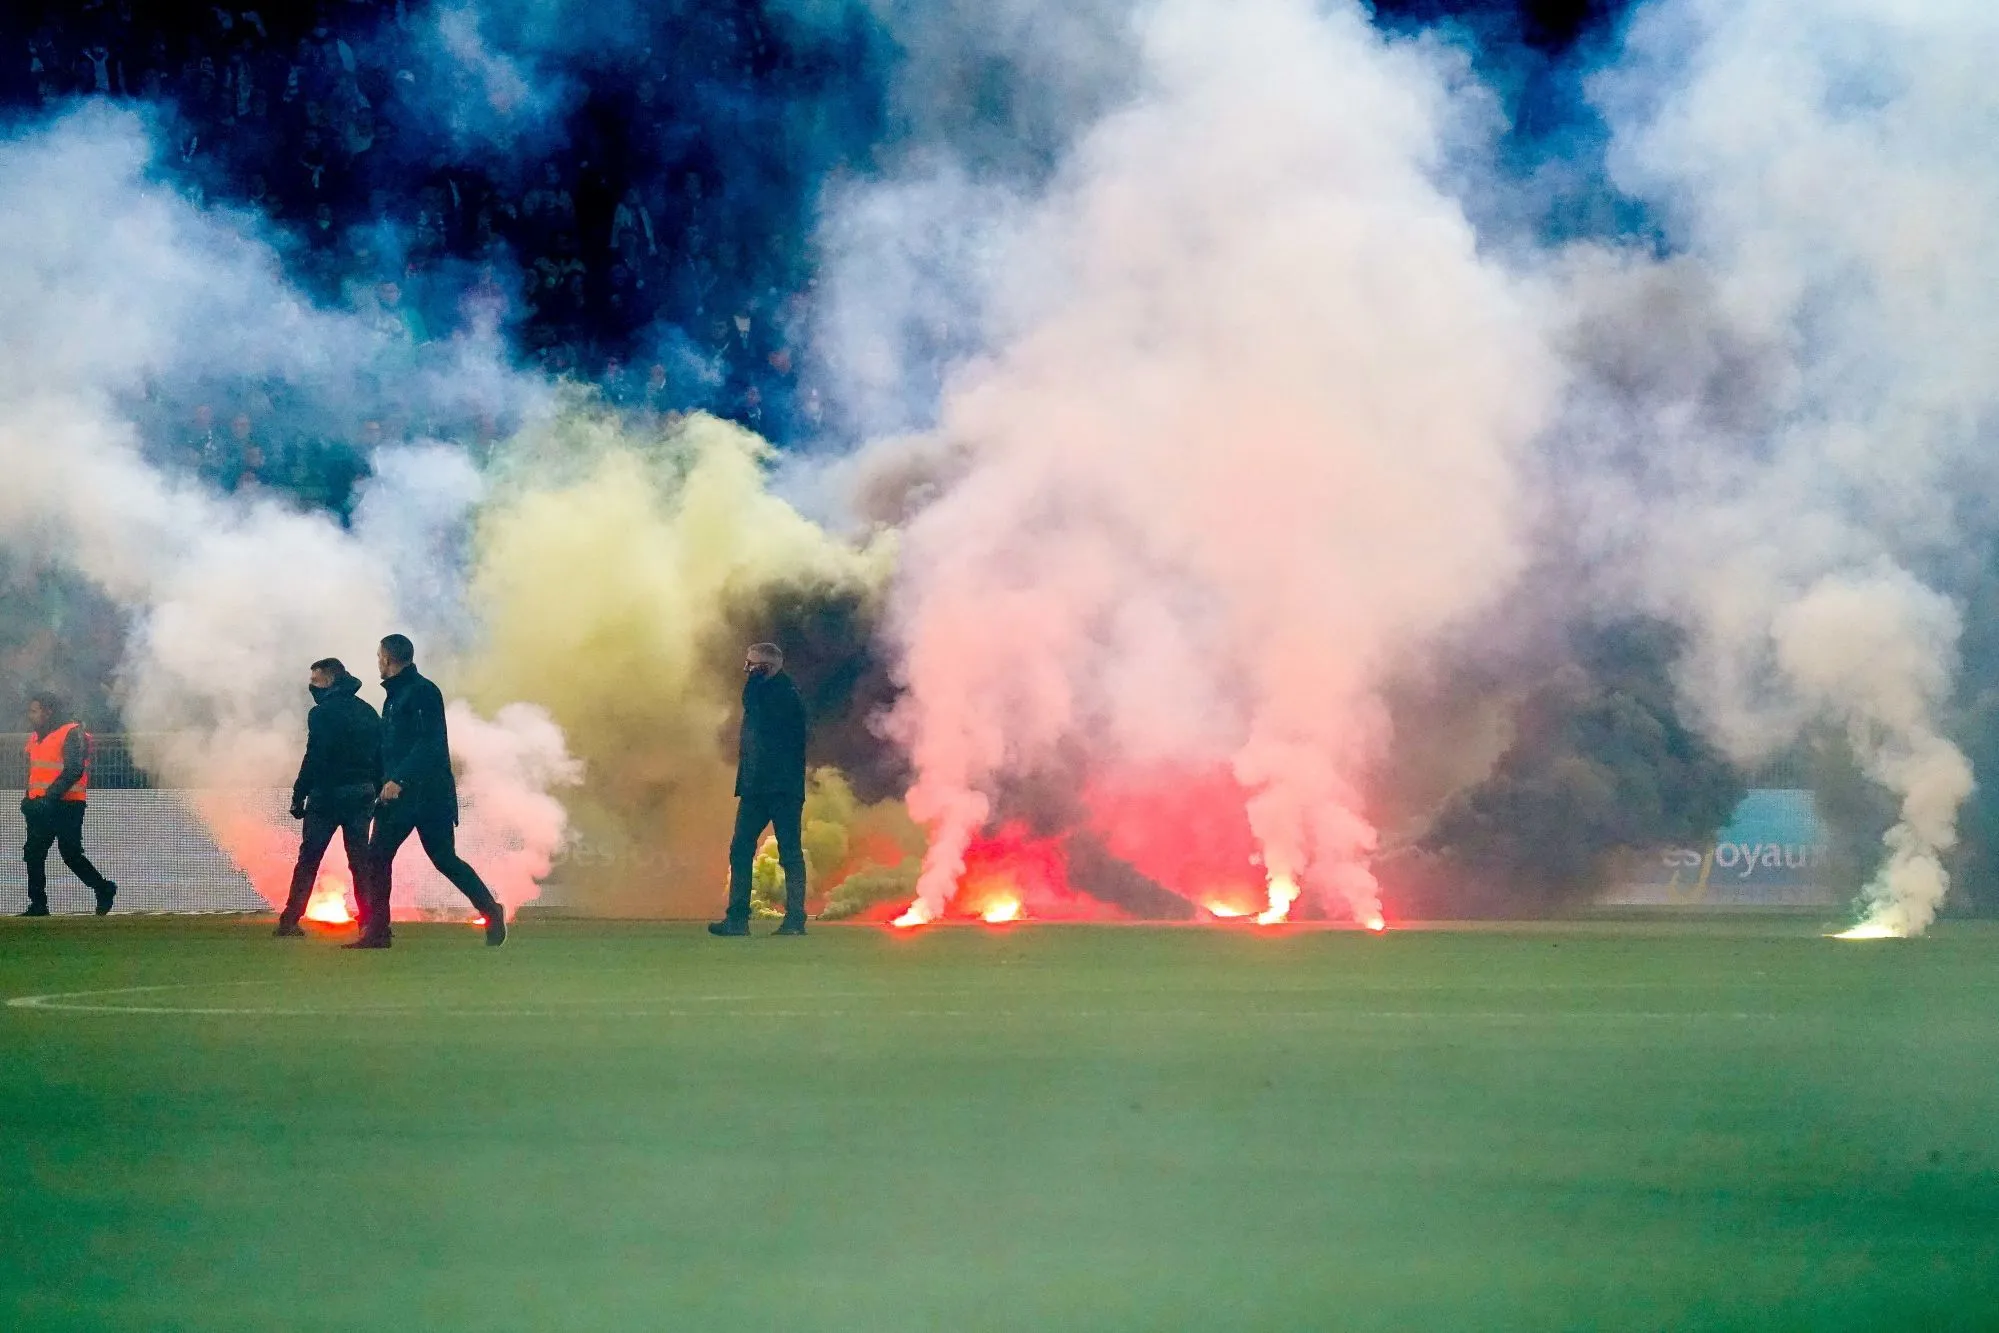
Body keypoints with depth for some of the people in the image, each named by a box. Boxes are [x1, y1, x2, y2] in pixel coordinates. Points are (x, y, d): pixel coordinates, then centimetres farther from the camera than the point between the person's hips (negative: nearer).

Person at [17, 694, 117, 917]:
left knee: (71, 855, -7)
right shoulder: (36, 737, 17)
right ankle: (38, 904, 6)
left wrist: (50, 796, -25)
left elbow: (74, 770, -20)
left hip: (66, 805, -8)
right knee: (33, 854, 2)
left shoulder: (72, 734, -11)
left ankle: (104, 889, 11)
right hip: (42, 806, 8)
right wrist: (30, 798, 12)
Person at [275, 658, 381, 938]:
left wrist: (298, 796, -13)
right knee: (361, 859, 8)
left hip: (327, 794, -5)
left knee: (308, 859, 3)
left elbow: (315, 758, -17)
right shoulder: (368, 712, 12)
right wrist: (378, 793, 15)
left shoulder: (323, 713, -10)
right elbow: (381, 756, 12)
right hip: (363, 794, 5)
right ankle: (371, 921, -1)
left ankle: (290, 921, 2)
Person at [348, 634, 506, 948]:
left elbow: (429, 743, -20)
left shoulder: (422, 692, -11)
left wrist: (399, 779, -26)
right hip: (397, 793, 9)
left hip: (428, 792, -9)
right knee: (377, 857, 4)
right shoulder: (395, 695, 17)